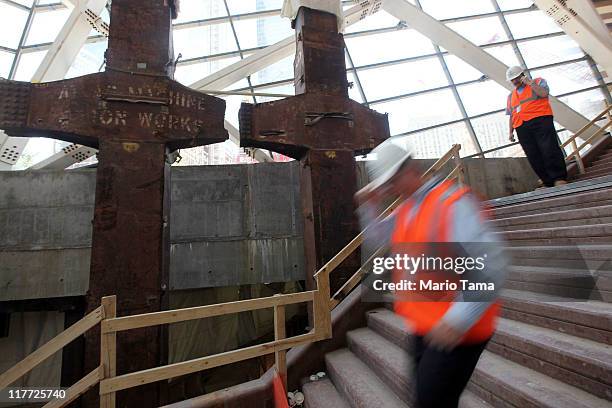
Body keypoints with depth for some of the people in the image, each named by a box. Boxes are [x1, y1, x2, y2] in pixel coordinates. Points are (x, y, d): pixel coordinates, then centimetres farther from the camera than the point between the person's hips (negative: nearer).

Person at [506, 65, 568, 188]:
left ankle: (559, 178, -9)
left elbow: (544, 93, -7)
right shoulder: (511, 96, 26)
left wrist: (529, 82, -1)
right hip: (522, 128, 4)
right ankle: (548, 183, 0)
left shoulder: (538, 81, 15)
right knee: (534, 157, -3)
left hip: (540, 120, -4)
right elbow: (511, 116, 24)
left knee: (549, 150, -13)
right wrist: (511, 132, 14)